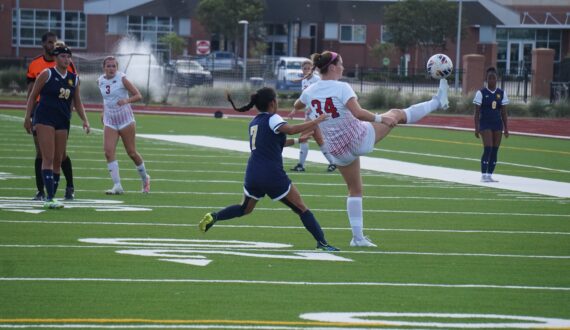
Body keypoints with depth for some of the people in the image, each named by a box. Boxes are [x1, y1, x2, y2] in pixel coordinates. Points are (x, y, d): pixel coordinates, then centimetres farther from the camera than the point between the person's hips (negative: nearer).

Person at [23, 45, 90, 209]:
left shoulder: (74, 79, 11)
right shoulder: (47, 74, -3)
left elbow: (77, 103, 19)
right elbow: (33, 96, 2)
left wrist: (85, 120, 6)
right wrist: (27, 118, -2)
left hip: (63, 122, 6)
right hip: (44, 119, -6)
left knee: (58, 161, 6)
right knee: (48, 158, -13)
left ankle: (51, 198, 14)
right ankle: (49, 198, -18)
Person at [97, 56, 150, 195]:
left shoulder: (122, 79, -10)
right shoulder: (100, 81, 4)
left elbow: (138, 96, -11)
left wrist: (126, 100, -29)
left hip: (125, 120, -4)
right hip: (110, 121, 4)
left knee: (131, 152, 4)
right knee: (108, 151, -14)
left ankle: (145, 178, 29)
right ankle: (117, 185, -14)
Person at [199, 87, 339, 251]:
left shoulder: (254, 122, 18)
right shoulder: (272, 119, -7)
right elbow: (290, 129, -25)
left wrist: (297, 141, 30)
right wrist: (317, 121, -21)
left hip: (253, 175, 7)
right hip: (273, 176, -7)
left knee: (245, 209, 25)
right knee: (301, 208, 0)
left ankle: (213, 217, 5)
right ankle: (322, 242, -4)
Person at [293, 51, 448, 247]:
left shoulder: (310, 92, 0)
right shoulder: (342, 88, -18)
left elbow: (297, 106, 22)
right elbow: (357, 113, -30)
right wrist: (381, 119, -21)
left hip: (338, 150, 6)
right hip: (358, 139, -6)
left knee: (355, 190, 20)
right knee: (396, 114, 11)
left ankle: (357, 237, 17)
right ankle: (437, 102, 25)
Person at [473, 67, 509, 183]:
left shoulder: (501, 93, 8)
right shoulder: (481, 93, -2)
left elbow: (504, 113, 10)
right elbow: (477, 112, -2)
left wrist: (506, 128, 6)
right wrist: (476, 128, -8)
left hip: (497, 125, 4)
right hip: (485, 125, -4)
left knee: (494, 151, 2)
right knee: (487, 149, -14)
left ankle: (490, 175, 8)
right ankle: (484, 175, -9)